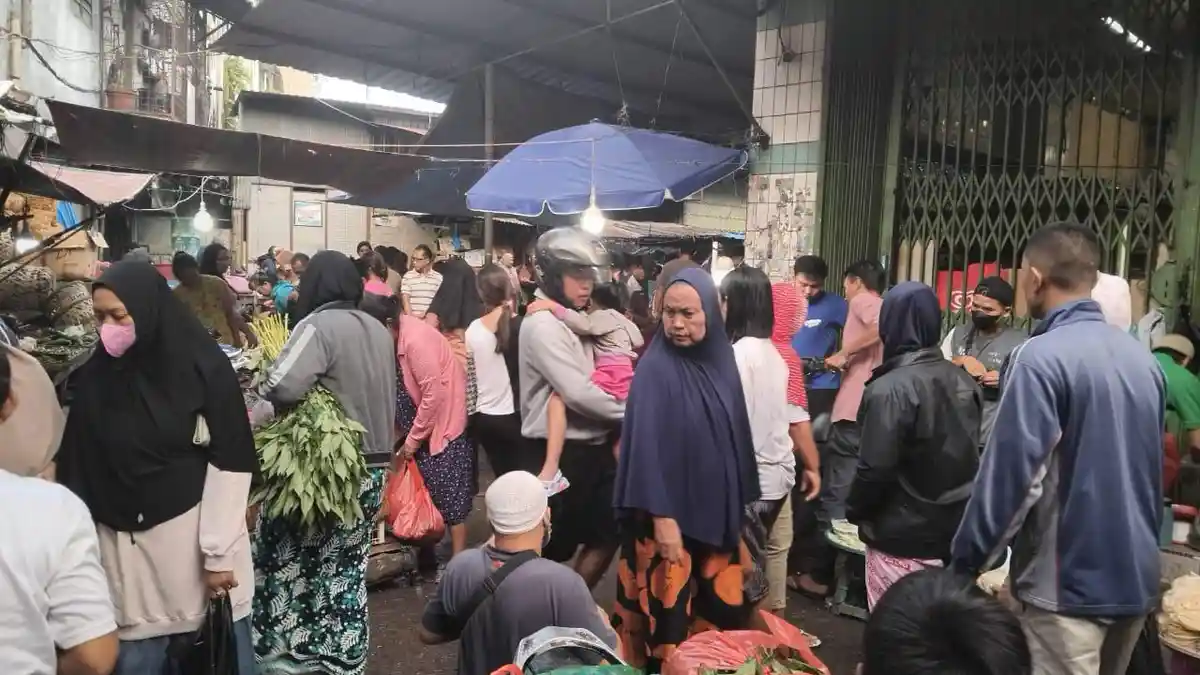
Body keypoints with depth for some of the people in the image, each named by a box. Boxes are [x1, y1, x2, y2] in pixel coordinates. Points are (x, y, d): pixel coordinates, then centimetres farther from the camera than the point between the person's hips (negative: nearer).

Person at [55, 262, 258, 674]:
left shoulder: (205, 367, -9)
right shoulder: (94, 376, 2)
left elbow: (229, 462, -10)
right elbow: (77, 466, 4)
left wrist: (218, 553, -11)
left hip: (196, 535, -3)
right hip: (123, 544, 3)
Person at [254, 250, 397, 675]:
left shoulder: (318, 326, -15)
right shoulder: (378, 330, 10)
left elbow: (281, 386, -26)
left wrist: (263, 387, -6)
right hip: (373, 462, 7)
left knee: (295, 557, 10)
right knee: (347, 564, 15)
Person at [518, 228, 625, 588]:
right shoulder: (542, 324, -17)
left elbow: (590, 383, 11)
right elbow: (578, 393, -24)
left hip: (591, 445, 9)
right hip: (560, 451, -9)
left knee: (608, 531, 16)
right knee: (553, 547, 7)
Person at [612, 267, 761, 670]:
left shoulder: (721, 360, 3)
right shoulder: (655, 367, -14)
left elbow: (735, 436, 9)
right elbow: (645, 444, -16)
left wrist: (741, 505, 12)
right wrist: (661, 516, -18)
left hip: (717, 511, 6)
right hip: (670, 512, -6)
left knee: (724, 611, 14)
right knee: (669, 612, 4)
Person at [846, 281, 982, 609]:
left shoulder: (890, 389, -21)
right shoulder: (964, 381, 2)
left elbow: (875, 469, -21)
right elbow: (972, 454, 12)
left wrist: (855, 511, -3)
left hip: (902, 538, -7)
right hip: (955, 531, 7)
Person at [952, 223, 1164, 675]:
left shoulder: (1041, 357, -18)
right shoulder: (1143, 358, 6)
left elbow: (1012, 474, -20)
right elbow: (1152, 469, 15)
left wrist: (967, 560, -10)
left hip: (1069, 582, -7)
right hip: (1137, 577, 8)